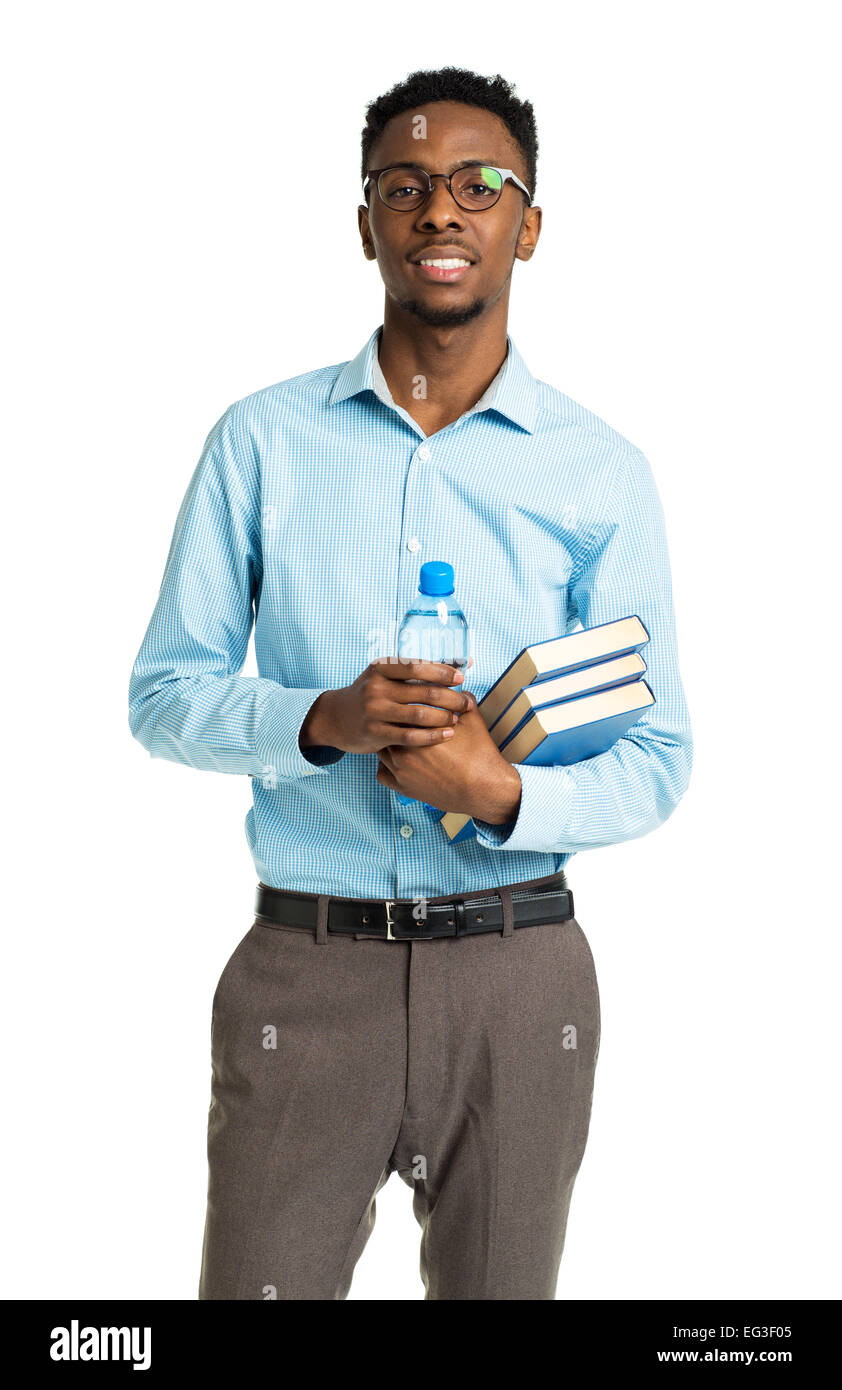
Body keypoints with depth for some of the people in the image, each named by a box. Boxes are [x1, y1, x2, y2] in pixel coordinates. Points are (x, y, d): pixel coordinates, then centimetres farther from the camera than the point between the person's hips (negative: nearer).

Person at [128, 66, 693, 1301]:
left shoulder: (602, 474, 1)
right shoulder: (261, 443, 2)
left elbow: (657, 761, 2)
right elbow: (162, 693, 3)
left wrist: (507, 793, -18)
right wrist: (323, 719, -16)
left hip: (518, 977, 1)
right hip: (303, 971, 0)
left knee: (498, 1287, 15)